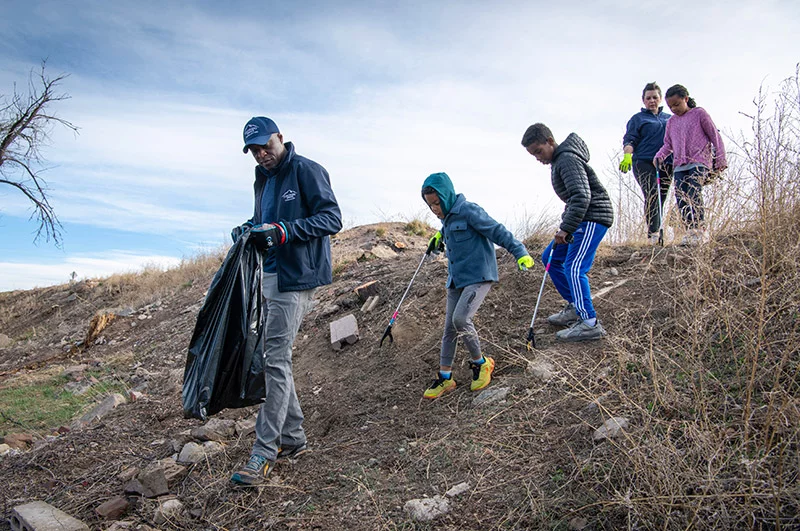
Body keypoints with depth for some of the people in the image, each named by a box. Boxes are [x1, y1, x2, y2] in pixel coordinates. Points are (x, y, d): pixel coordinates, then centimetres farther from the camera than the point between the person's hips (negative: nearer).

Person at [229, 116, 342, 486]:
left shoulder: (307, 171, -8)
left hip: (295, 278, -9)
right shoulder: (263, 179, 19)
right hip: (269, 276, 9)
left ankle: (265, 452, -3)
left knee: (276, 359, -11)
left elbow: (332, 218, -15)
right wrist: (249, 229, 4)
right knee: (272, 357, 11)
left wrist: (284, 231, -26)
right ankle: (293, 438, 23)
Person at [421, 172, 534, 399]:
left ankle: (480, 363, 1)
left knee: (460, 319, -24)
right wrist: (440, 235, 36)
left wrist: (520, 252, -22)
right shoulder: (446, 217, 11)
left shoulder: (469, 211, -15)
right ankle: (445, 377, 17)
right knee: (450, 327, 7)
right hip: (456, 279, 8)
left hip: (479, 276, -8)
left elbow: (498, 231, -16)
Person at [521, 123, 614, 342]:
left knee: (574, 267, -19)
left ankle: (590, 323, -16)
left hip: (593, 217, -11)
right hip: (579, 217, 11)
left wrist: (566, 229, -30)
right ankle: (575, 307, 19)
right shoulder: (558, 160, 15)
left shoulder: (568, 160, -17)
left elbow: (582, 196, -28)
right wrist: (565, 225, 14)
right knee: (551, 258, 13)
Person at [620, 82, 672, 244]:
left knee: (661, 199, 2)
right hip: (643, 162, -4)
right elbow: (629, 140, 0)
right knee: (651, 194, -22)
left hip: (665, 164, 4)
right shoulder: (637, 118, 11)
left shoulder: (670, 118, 23)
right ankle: (653, 234, -27)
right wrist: (627, 155, -19)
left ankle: (657, 233, 6)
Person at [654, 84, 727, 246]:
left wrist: (720, 161, 1)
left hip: (699, 162, -5)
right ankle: (690, 231, 1)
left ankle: (700, 230, -18)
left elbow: (715, 136, 5)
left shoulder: (699, 113, 5)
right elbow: (668, 144, 21)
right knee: (681, 198, -5)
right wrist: (659, 156, -1)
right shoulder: (671, 122, 18)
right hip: (679, 166, 5)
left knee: (694, 193, -22)